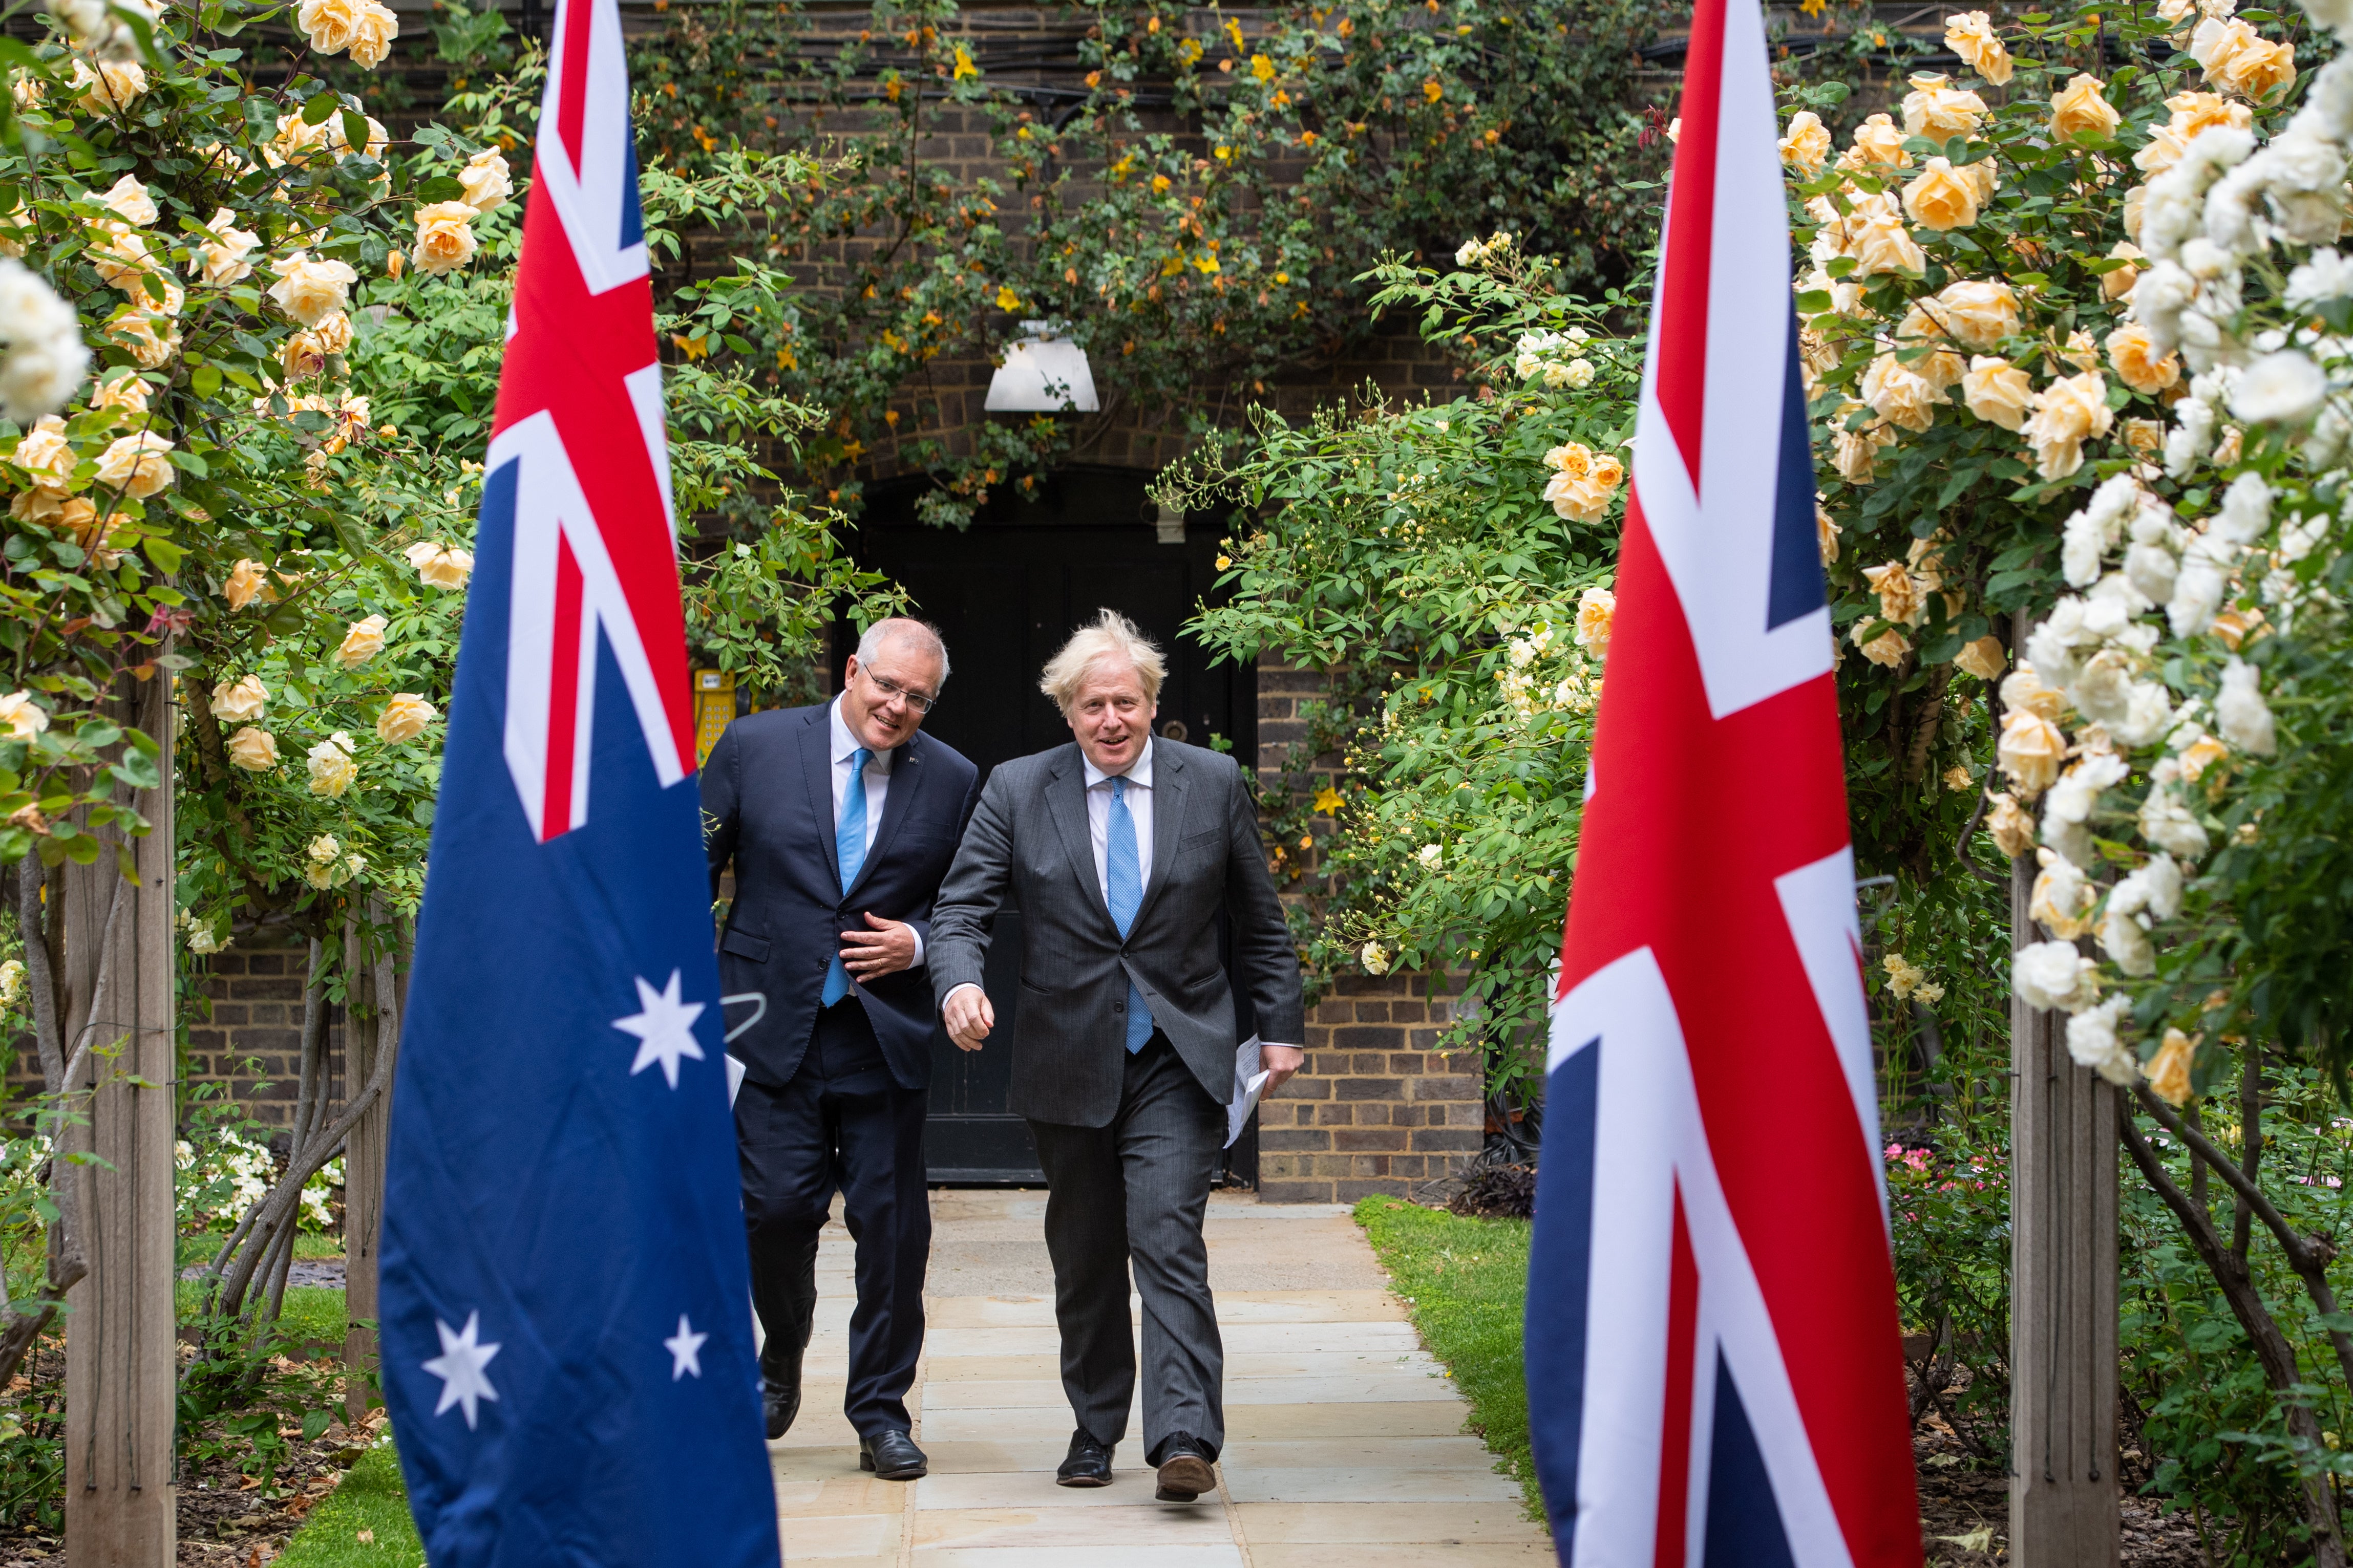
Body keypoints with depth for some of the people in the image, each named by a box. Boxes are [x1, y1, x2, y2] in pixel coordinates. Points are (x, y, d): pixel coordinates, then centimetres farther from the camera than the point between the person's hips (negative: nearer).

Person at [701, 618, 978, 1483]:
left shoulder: (951, 780, 4)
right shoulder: (755, 747, 0)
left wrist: (917, 942, -7)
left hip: (886, 1036, 1)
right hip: (773, 1023, -1)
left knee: (893, 1223, 1)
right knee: (776, 1208, -5)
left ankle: (880, 1411, 14)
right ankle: (781, 1356, 26)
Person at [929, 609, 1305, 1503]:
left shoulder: (1213, 785, 3)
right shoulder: (1015, 792, 1)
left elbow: (1258, 920, 11)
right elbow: (962, 906, -2)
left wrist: (1281, 1027, 9)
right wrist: (960, 982, -22)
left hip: (1179, 1059, -2)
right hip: (1068, 1061, 2)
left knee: (1168, 1239, -15)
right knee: (1084, 1258, 10)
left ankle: (1184, 1438, -20)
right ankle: (1094, 1431, 24)